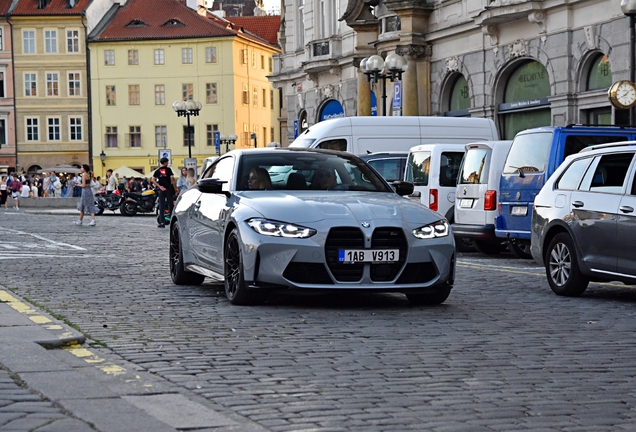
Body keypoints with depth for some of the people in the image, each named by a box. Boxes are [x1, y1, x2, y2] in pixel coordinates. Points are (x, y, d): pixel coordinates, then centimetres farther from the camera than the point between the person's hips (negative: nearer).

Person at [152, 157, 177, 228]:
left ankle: (162, 222, -2)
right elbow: (172, 179, -9)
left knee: (161, 206, 3)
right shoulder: (168, 170, -2)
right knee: (170, 205, 6)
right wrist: (176, 188, -4)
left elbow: (153, 180, -5)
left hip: (162, 190, 2)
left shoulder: (157, 171, 6)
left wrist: (159, 186, -5)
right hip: (169, 189, -2)